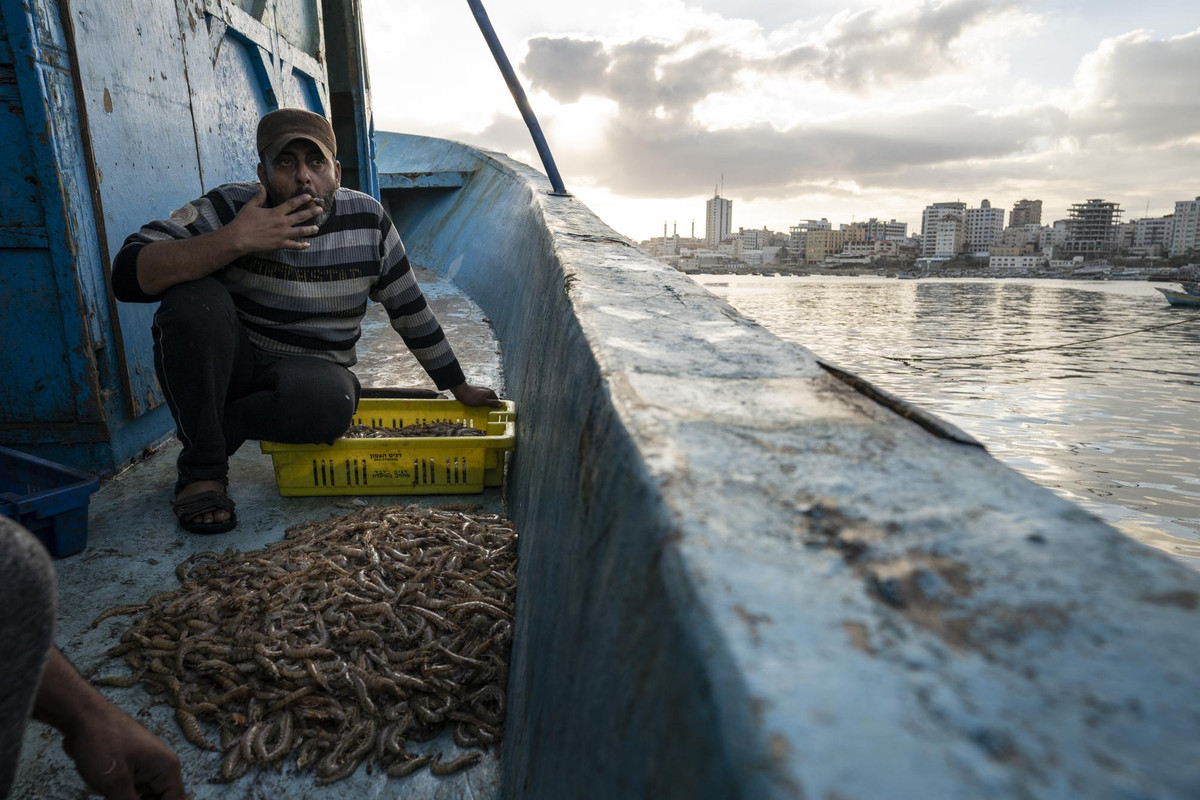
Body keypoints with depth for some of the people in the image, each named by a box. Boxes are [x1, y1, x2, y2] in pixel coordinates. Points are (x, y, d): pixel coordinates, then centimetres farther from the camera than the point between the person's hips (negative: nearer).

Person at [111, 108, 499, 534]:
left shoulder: (367, 220, -6)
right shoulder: (228, 208, -12)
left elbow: (412, 311, 2)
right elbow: (128, 275, -23)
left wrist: (459, 389, 7)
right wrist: (234, 240, -34)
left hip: (312, 371, 0)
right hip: (226, 366, 1)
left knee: (330, 402, -35)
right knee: (194, 299, -30)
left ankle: (217, 429, -6)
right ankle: (202, 468, -15)